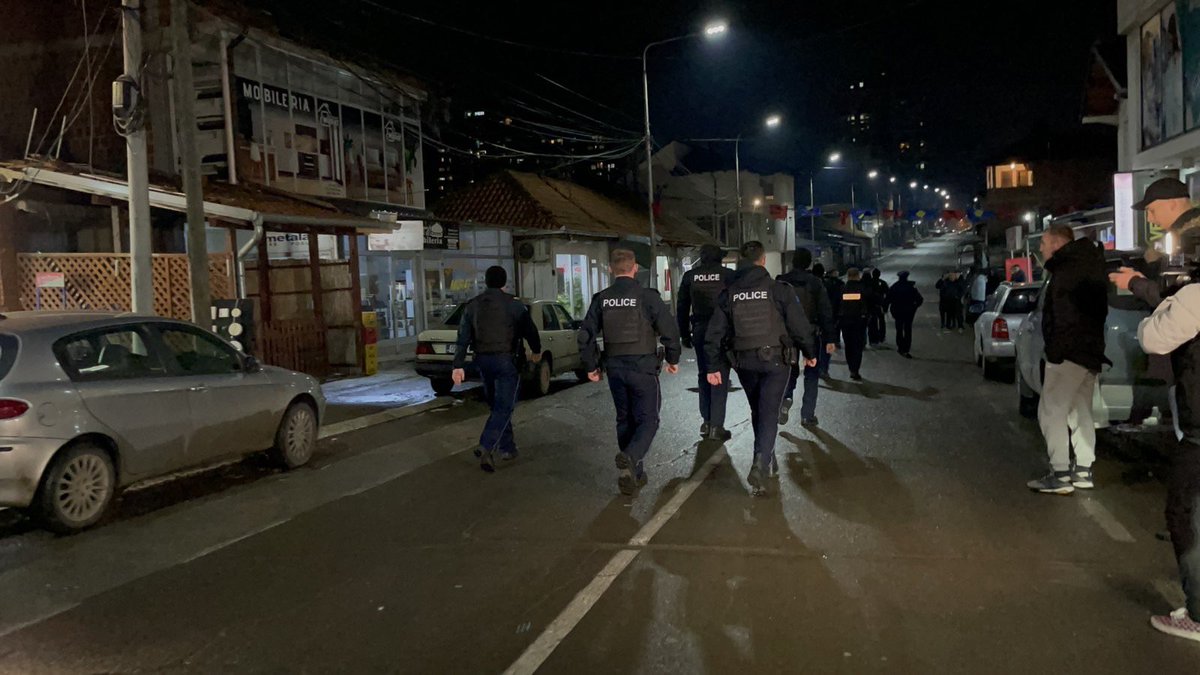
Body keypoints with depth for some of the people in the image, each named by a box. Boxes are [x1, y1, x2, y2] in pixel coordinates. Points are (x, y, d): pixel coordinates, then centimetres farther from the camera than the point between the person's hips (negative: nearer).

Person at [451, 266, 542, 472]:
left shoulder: (472, 306, 5)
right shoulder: (513, 304, -7)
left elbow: (463, 338, 0)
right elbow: (529, 330, -1)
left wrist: (458, 365, -1)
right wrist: (536, 351, 17)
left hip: (483, 361, 5)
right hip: (506, 360, -5)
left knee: (497, 405, 17)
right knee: (504, 407, -4)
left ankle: (507, 449, 22)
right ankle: (486, 448, -20)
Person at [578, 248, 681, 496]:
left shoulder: (601, 299, 2)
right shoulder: (646, 296, -10)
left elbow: (586, 335, 3)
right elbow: (669, 329, -12)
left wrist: (591, 366, 14)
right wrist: (672, 359, 3)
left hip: (615, 369, 4)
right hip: (643, 368, -4)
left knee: (625, 420, 16)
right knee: (648, 419, 4)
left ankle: (632, 474, 19)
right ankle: (629, 458, -22)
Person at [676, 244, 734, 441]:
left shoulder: (690, 276, 6)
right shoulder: (728, 275, -4)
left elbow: (682, 308, 9)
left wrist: (684, 335, 15)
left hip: (699, 331, 3)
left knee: (704, 375, 16)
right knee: (720, 377, 0)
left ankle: (706, 421, 18)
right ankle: (716, 426, -2)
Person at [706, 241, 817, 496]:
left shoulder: (729, 294, 1)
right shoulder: (779, 290, -8)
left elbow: (715, 334, 1)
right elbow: (800, 326, -6)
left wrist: (714, 366, 6)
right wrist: (810, 353, 10)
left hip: (745, 363, 4)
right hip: (776, 360, -3)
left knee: (757, 411, 20)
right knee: (769, 413, -3)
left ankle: (766, 459, 32)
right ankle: (760, 464, -19)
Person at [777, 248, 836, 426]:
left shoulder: (781, 282, -2)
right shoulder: (816, 282, -6)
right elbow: (826, 312, -8)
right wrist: (830, 339, -5)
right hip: (811, 334, -1)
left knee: (791, 369, 17)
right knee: (812, 373, 10)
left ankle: (786, 399, -11)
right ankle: (807, 415, 8)